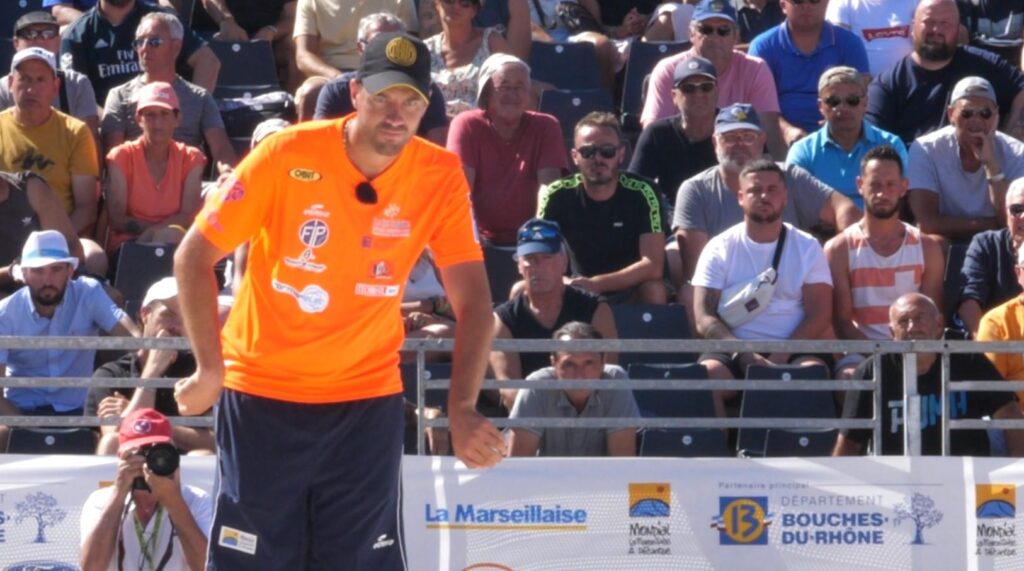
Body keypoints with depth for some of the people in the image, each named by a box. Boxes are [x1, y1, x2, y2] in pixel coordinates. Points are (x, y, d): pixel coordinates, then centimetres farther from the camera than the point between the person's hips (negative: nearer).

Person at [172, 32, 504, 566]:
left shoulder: (441, 176, -8)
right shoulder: (287, 155, -14)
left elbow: (471, 297, -8)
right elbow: (193, 256, -8)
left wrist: (462, 408, -22)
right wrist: (211, 370, -10)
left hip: (367, 397, 1)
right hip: (262, 392, -1)